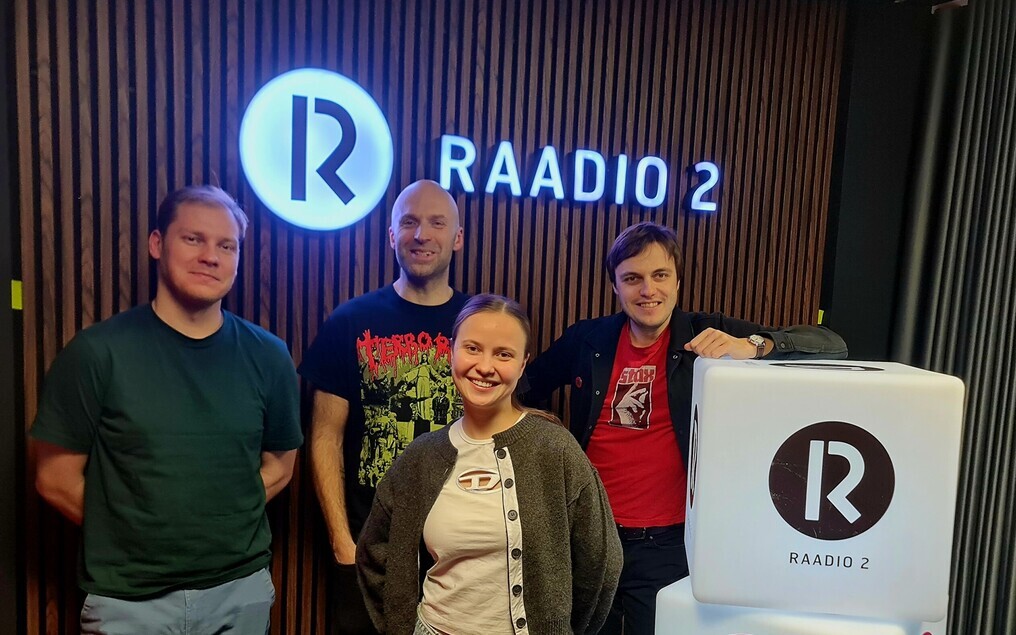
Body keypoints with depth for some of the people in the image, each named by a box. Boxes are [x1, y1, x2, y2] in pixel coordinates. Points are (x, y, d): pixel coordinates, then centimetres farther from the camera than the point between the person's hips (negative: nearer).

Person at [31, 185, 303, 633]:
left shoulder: (267, 356, -3)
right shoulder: (97, 352, -10)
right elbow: (56, 479, -4)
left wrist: (218, 525, -3)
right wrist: (130, 535, -2)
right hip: (127, 599, -2)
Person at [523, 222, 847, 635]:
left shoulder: (707, 337, -8)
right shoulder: (587, 339, 0)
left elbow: (831, 346, -15)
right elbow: (526, 389, 16)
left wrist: (753, 346, -32)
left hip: (667, 546, -2)